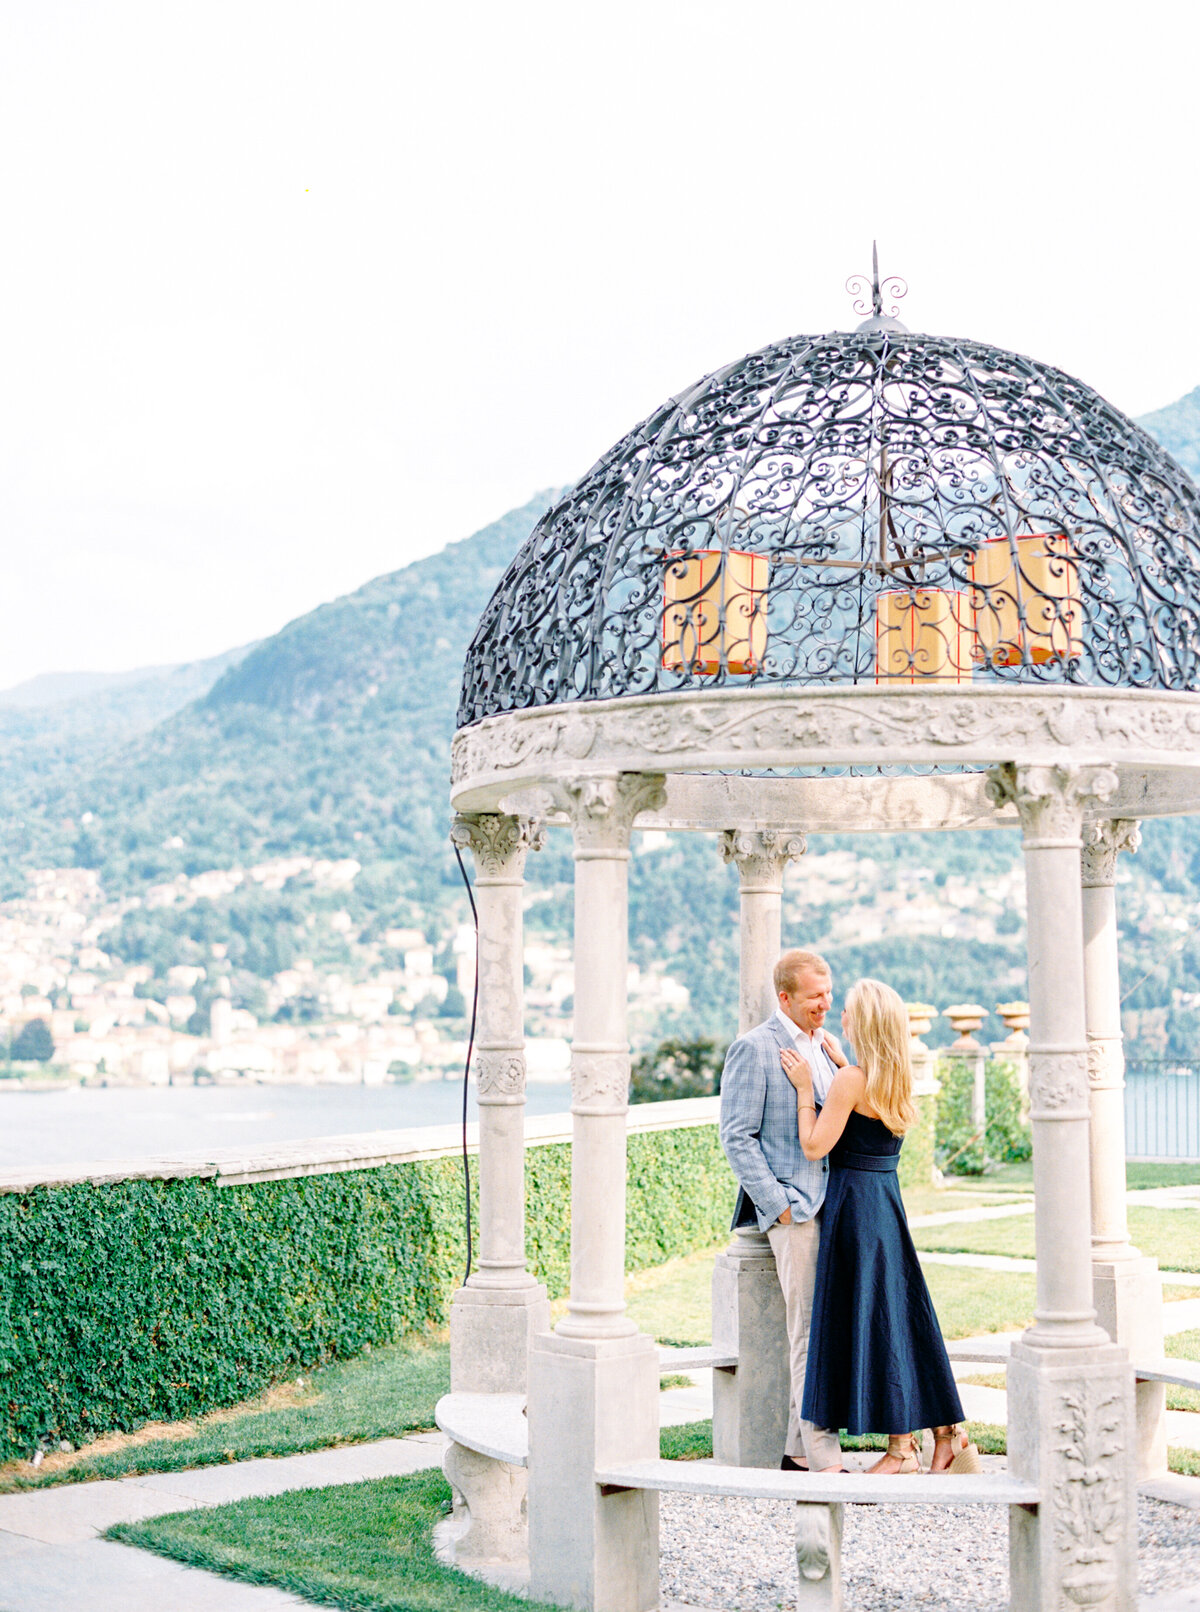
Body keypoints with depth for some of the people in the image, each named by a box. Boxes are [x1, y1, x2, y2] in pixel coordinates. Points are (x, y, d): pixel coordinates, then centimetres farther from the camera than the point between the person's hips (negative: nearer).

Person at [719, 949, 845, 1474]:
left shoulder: (824, 1045, 17)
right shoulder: (754, 1049, -7)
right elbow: (737, 1137, -9)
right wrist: (779, 1205, -12)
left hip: (832, 1207, 7)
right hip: (794, 1212, -7)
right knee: (811, 1335, -8)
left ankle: (799, 1450, 16)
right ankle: (824, 1461, -6)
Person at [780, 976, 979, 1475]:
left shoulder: (851, 1080, -16)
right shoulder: (898, 1080, 8)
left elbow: (815, 1147, -16)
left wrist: (805, 1087, -8)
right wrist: (839, 1061, 29)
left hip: (855, 1204, -8)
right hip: (887, 1197, 8)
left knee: (872, 1321, -1)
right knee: (901, 1318, 12)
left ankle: (902, 1448, 3)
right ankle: (947, 1435, 14)